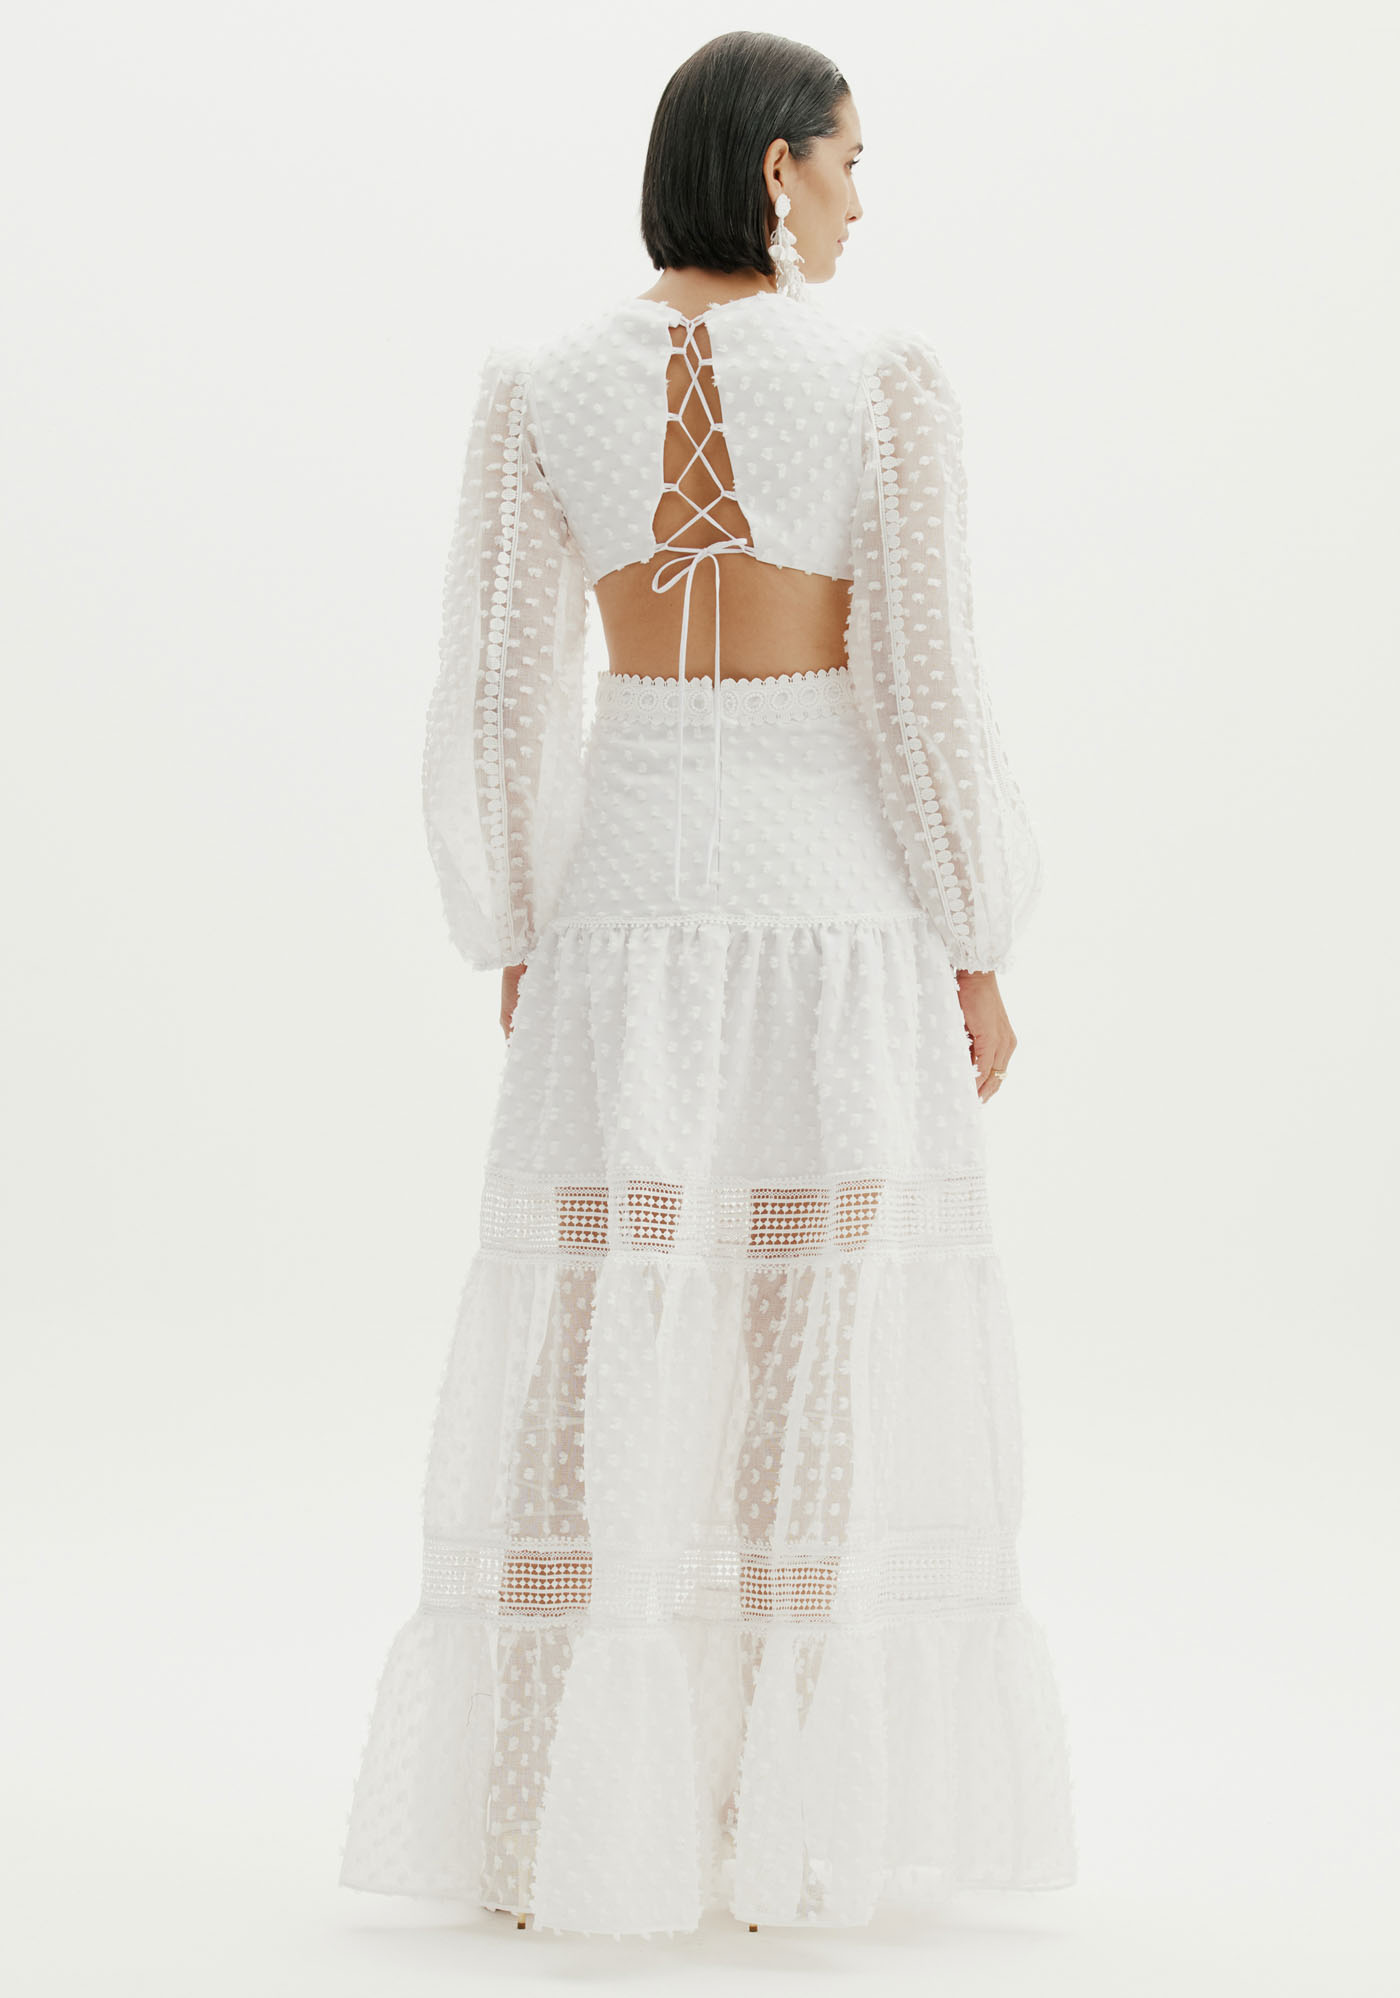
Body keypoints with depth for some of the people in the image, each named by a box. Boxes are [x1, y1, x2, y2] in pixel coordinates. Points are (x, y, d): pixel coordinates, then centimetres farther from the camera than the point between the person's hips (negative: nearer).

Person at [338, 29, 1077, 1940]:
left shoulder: (541, 384, 1)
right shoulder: (889, 376, -7)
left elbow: (494, 695, 1)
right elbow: (927, 688, -9)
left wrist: (515, 950, 11)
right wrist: (978, 956, 0)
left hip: (630, 897, 2)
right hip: (840, 901, -2)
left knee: (593, 1375, 6)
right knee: (832, 1370, 4)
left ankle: (566, 1837, 5)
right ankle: (798, 1839, 5)